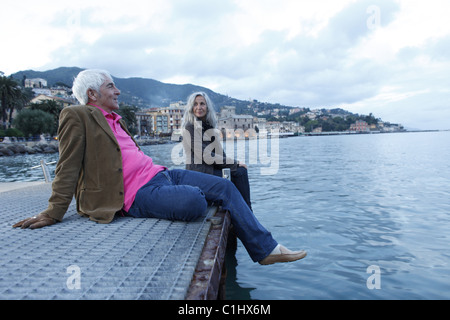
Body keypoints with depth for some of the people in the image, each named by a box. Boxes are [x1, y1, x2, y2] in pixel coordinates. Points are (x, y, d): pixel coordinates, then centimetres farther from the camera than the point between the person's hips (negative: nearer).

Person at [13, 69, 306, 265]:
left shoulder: (115, 120, 24)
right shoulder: (77, 116, 0)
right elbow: (68, 168, -5)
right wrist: (54, 214, -9)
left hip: (160, 174, 9)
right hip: (139, 194, -9)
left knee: (225, 186, -4)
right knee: (194, 201, -33)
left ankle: (266, 249, 3)